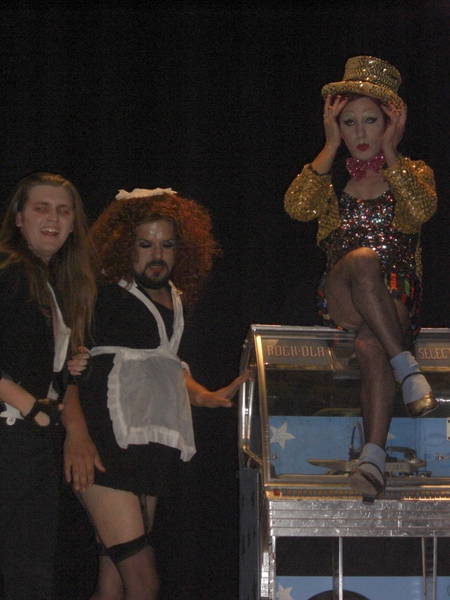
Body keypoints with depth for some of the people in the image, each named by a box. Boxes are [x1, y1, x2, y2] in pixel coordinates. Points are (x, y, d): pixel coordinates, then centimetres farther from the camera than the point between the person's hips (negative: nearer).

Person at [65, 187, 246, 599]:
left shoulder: (174, 300, 20)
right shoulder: (103, 293, -1)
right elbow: (71, 364, -5)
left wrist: (208, 397, 17)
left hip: (153, 444, 7)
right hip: (109, 441, -7)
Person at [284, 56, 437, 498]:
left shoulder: (413, 172, 13)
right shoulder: (330, 176, 17)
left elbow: (423, 210, -12)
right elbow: (296, 208, -7)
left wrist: (390, 151, -8)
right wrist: (331, 147, -4)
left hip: (397, 299, -1)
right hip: (339, 295, 1)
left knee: (369, 341, -39)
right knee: (362, 259, -38)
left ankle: (373, 455, -44)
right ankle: (408, 369, -39)